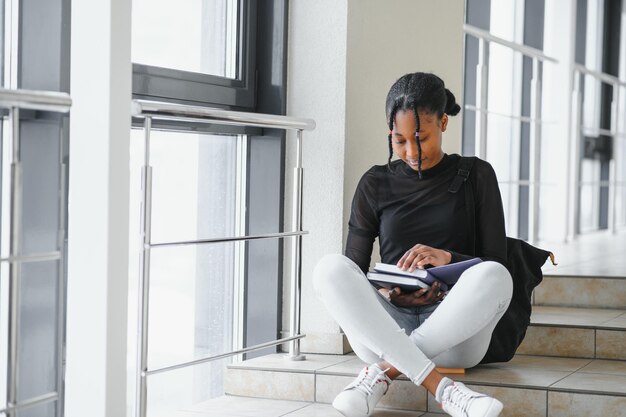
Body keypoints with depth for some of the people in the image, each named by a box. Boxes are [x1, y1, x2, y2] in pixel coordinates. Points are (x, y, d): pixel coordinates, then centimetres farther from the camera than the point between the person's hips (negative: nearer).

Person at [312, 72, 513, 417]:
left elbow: (496, 264, 3)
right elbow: (350, 272, 9)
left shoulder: (475, 176, 9)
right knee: (329, 268, -28)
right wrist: (384, 294, -13)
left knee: (493, 276, -33)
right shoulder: (375, 184, 12)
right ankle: (440, 387, -38)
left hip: (455, 330, -1)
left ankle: (384, 370, -27)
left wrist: (448, 259, -16)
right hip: (385, 327, 1)